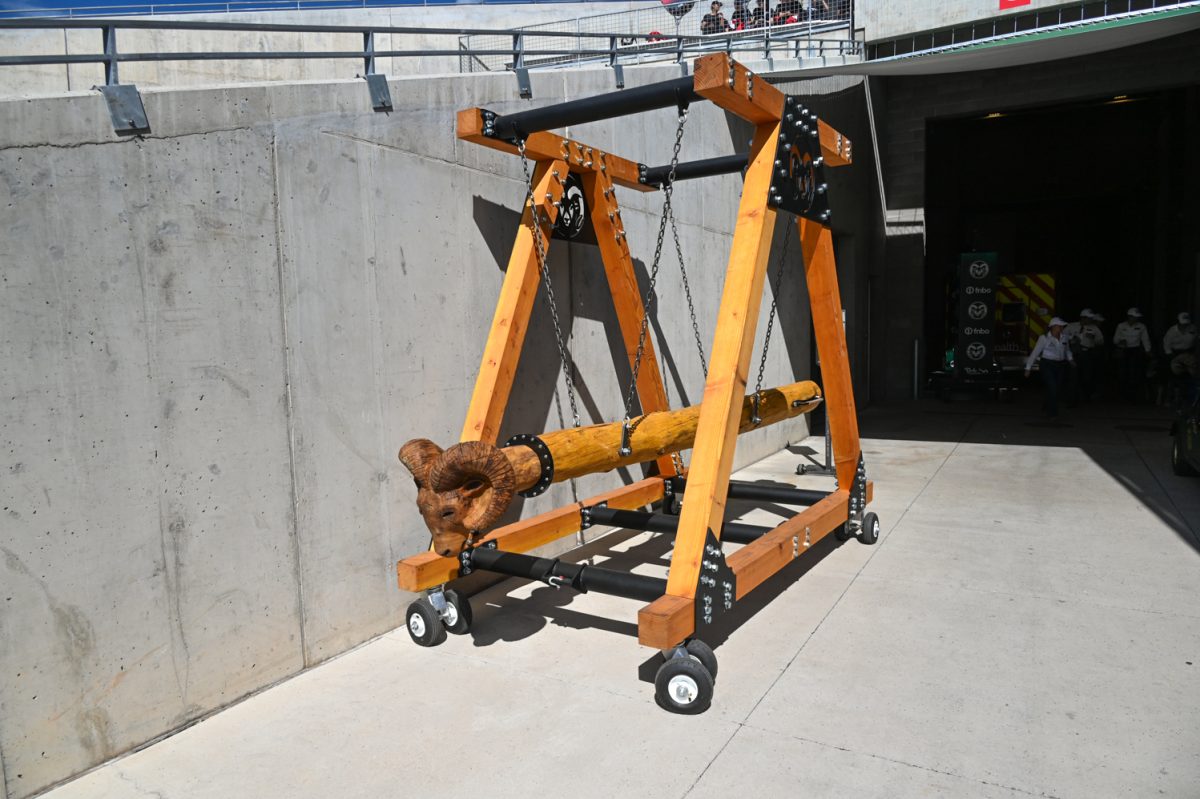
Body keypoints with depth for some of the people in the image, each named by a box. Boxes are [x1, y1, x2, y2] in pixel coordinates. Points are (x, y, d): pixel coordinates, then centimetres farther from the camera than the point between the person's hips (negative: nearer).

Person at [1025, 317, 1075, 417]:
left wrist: (1070, 359, 6)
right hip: (1047, 365, -6)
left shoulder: (1064, 338, 7)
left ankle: (1046, 406, 32)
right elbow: (1035, 353, -7)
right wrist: (1028, 368, -9)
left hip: (1060, 366, 6)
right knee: (1052, 388, -12)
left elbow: (1067, 350, 25)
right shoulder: (1044, 338, -8)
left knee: (1058, 389, 6)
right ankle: (1052, 413, 1)